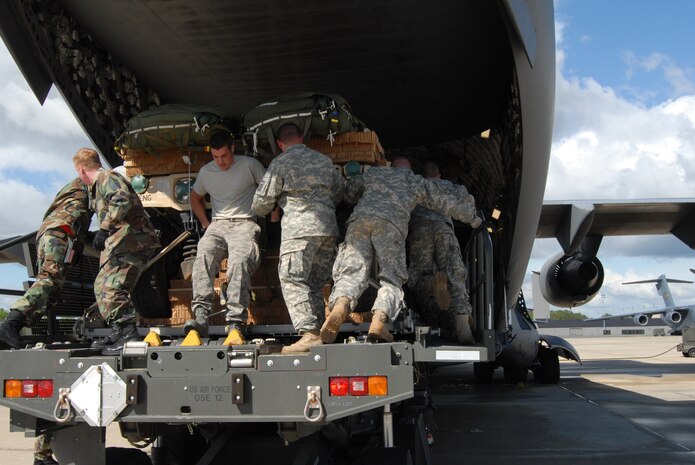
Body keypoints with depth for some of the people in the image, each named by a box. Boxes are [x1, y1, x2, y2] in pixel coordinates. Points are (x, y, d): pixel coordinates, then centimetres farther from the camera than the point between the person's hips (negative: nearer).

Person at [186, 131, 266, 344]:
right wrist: (206, 224, 19)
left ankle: (236, 324, -42)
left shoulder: (249, 165, 4)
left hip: (244, 223, -3)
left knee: (239, 262, -35)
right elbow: (195, 198, 32)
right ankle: (200, 317, -42)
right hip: (217, 225, 3)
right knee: (203, 256, -31)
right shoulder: (206, 171, 16)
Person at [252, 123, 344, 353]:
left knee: (293, 280, -7)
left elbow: (261, 202, 3)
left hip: (300, 229, -6)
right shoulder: (324, 160, 19)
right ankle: (320, 330, 7)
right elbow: (339, 191, 31)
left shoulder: (280, 163, 1)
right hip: (329, 229, 6)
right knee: (315, 284, 12)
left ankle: (310, 334, -18)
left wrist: (264, 211, 26)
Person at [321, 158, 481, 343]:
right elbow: (455, 202, 37)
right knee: (391, 279, 0)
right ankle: (379, 318, -28)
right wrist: (472, 218, 56)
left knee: (351, 273, -6)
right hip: (391, 224, -2)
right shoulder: (419, 182, 32)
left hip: (360, 218, 2)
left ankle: (340, 306, -38)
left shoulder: (372, 172, 35)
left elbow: (348, 193, 46)